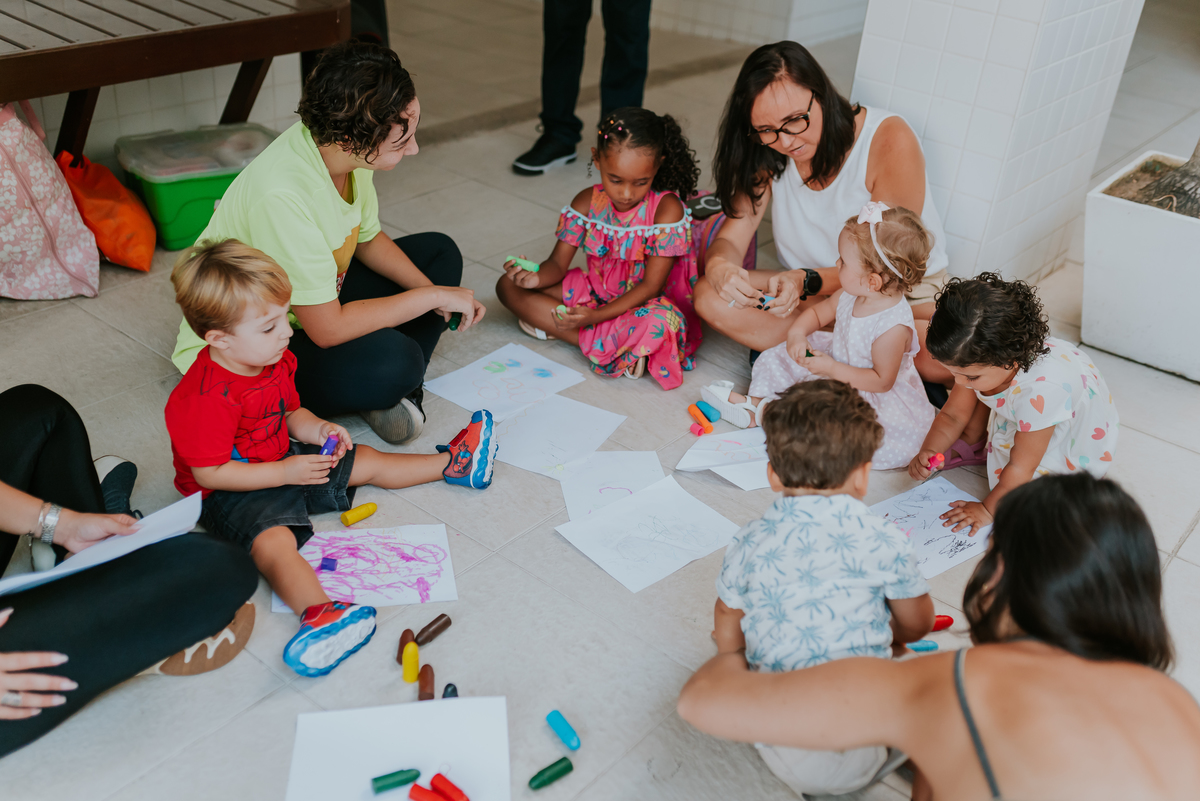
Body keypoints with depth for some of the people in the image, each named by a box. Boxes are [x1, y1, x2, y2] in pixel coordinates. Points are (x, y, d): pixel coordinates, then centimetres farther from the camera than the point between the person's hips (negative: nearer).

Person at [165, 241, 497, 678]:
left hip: (285, 462, 9)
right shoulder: (206, 399, -30)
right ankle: (318, 610, -63)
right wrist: (286, 472, -28)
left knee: (365, 461, 12)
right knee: (273, 542, -36)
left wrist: (318, 429, -9)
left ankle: (452, 464, 27)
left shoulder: (273, 361, -2)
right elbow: (209, 473, -27)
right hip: (231, 493, -9)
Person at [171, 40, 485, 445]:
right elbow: (327, 329, -32)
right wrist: (432, 295, -23)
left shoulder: (349, 149, -12)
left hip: (314, 304, 9)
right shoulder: (282, 196, -36)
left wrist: (432, 291, -9)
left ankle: (390, 393, -4)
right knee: (394, 362, -35)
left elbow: (368, 238, 7)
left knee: (440, 253, 8)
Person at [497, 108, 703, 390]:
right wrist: (536, 277, -29)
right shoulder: (588, 203, -6)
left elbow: (650, 285, -20)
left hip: (643, 303, -6)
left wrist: (595, 316, -30)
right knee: (508, 285, -7)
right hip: (595, 291, 6)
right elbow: (558, 264, -3)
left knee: (659, 323, -42)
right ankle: (610, 343, -18)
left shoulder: (667, 209, -19)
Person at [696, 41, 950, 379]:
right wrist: (719, 267, -34)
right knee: (709, 296, -20)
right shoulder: (768, 154, -6)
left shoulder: (890, 140, -21)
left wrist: (807, 281, -36)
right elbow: (732, 236, -8)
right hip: (815, 292, 5)